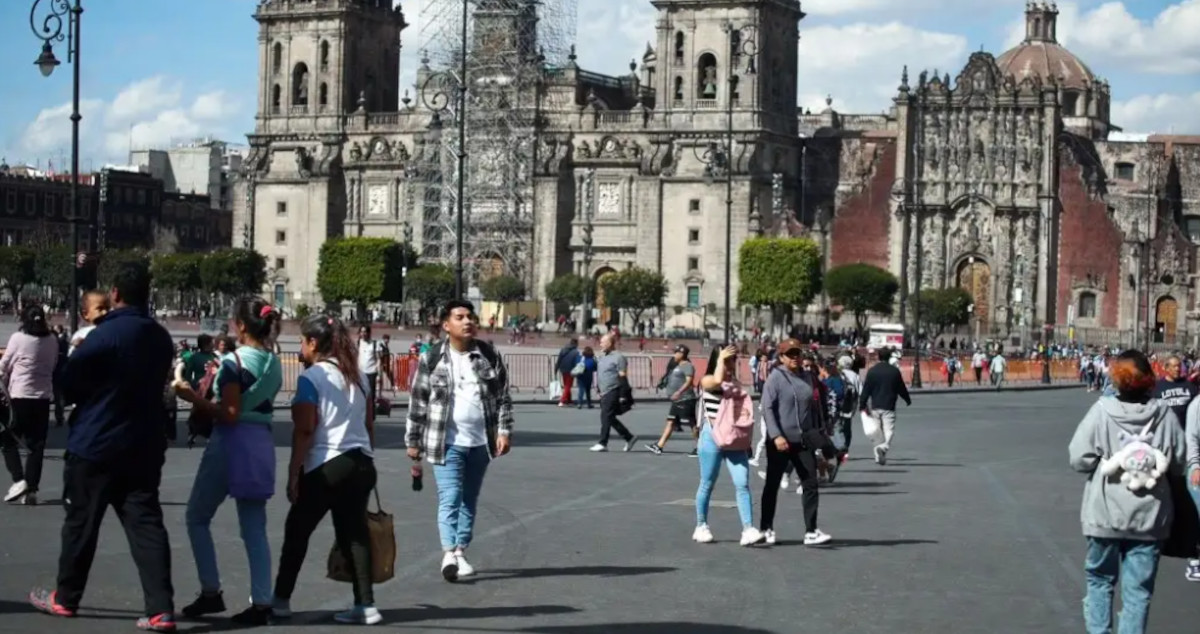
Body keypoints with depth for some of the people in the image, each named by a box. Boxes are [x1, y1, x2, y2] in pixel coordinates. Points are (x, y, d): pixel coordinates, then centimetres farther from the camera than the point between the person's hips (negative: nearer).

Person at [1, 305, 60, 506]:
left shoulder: (18, 338, -8)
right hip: (43, 397, 4)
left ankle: (18, 480, -5)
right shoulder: (52, 341, 1)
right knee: (37, 445, 7)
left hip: (20, 395, -3)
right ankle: (31, 489, 4)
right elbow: (53, 365, 7)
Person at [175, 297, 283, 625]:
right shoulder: (274, 363, 9)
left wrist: (191, 396, -11)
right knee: (255, 528, 8)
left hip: (231, 444, -7)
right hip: (261, 444, 7)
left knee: (197, 517, 10)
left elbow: (229, 414, -17)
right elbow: (256, 402, 10)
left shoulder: (234, 360, -13)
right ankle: (261, 602, 2)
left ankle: (211, 592, 8)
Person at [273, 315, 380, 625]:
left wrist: (293, 474, -9)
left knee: (297, 531, 8)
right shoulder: (357, 375, 14)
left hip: (325, 467, -6)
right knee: (354, 533, 5)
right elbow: (369, 423, 16)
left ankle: (281, 600, 15)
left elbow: (304, 431, -13)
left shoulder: (311, 378, -8)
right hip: (361, 463, 7)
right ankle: (365, 605, -2)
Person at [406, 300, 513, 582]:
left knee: (470, 500, 11)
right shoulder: (431, 359, -4)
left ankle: (461, 551, 21)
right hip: (447, 442, -3)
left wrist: (504, 431, -4)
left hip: (480, 442, 4)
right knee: (450, 498, -13)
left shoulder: (490, 356, 4)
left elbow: (503, 397, 6)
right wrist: (413, 441, 1)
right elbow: (417, 403, 0)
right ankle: (449, 553, -23)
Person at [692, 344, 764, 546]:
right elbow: (718, 380, -29)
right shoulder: (707, 380, -4)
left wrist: (747, 440, 18)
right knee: (707, 484, 5)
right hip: (712, 437, -5)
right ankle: (701, 527, 19)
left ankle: (748, 530, -14)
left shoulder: (737, 384, 14)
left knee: (742, 484, -8)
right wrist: (721, 358, -17)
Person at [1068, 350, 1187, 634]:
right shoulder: (1165, 415, -7)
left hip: (1106, 514, -1)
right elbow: (1179, 464, 1)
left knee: (1100, 579, 18)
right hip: (1149, 515, 1)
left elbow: (1080, 459, -12)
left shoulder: (1102, 411, -12)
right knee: (1138, 588, 8)